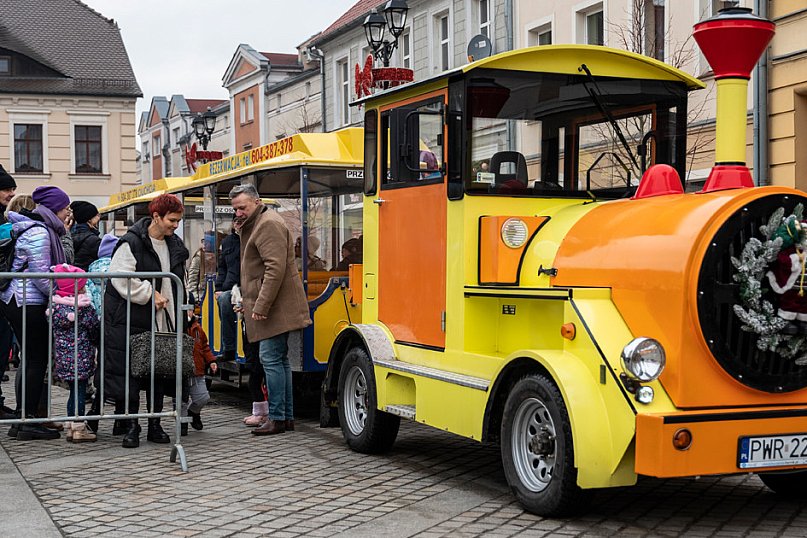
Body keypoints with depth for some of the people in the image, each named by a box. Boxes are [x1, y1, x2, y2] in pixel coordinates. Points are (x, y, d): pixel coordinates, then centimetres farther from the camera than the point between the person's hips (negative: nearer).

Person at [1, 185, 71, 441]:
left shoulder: (40, 228, 16)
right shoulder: (39, 232, -16)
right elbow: (40, 275, -18)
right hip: (28, 304, -10)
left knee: (32, 359, 13)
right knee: (37, 360, -4)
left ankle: (23, 420, 17)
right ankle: (28, 422, 0)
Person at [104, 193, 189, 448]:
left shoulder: (174, 245, 10)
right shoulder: (132, 243, -12)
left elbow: (179, 281, 22)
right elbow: (121, 278, -20)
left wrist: (178, 315, 15)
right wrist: (150, 294, -16)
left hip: (161, 321, 6)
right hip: (130, 319, -6)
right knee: (130, 372, -3)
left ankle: (155, 425, 17)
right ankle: (131, 426, 6)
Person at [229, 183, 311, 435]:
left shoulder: (269, 224, -13)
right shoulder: (255, 225, 20)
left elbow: (276, 268, -22)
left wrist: (261, 306, -23)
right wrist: (248, 301, 23)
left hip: (275, 307, -11)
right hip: (273, 308, 11)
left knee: (271, 358, -10)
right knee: (279, 359, 12)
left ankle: (277, 418, -7)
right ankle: (287, 416, 16)